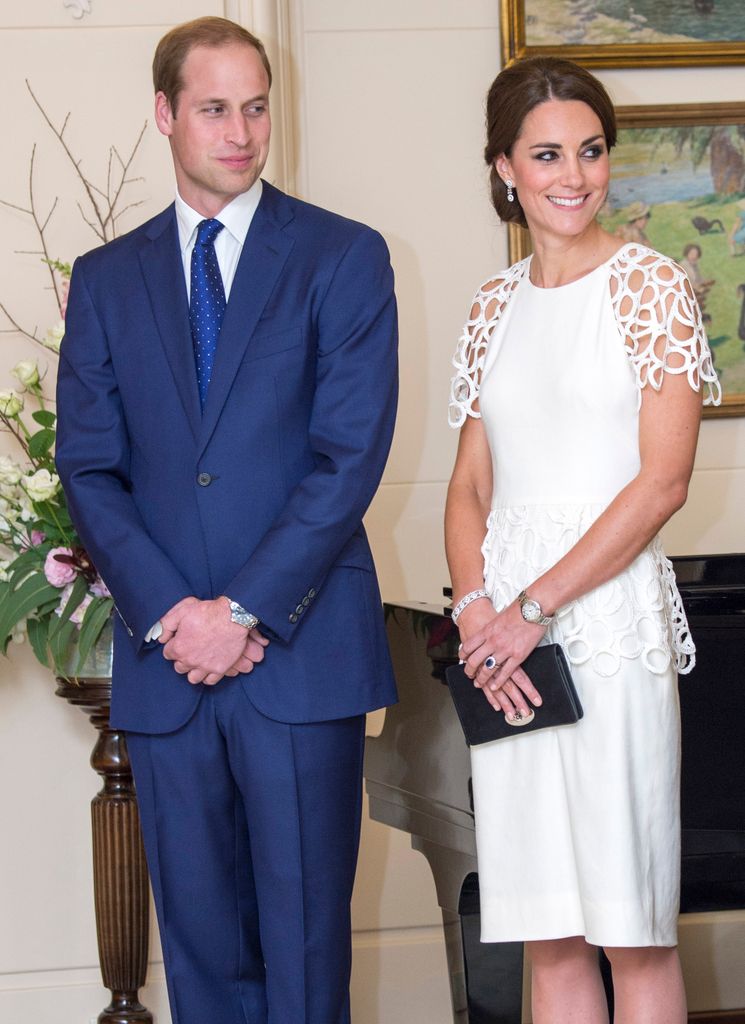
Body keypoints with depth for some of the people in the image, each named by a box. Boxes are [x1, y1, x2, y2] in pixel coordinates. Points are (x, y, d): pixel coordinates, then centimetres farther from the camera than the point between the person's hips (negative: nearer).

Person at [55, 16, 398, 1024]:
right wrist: (168, 614, -8)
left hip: (301, 652, -3)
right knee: (201, 934, 8)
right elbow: (89, 468, 6)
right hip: (166, 662, 3)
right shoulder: (106, 280, 12)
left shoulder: (344, 257, 3)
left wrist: (244, 612, -13)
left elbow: (351, 455, -6)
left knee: (305, 933, 1)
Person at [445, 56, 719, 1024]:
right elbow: (470, 486, 15)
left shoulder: (650, 284, -1)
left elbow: (663, 479, -9)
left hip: (610, 610, -5)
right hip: (505, 630, 5)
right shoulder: (496, 305, 14)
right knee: (548, 934, 7)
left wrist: (536, 606, -14)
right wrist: (475, 608, -4)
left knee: (634, 926, -2)